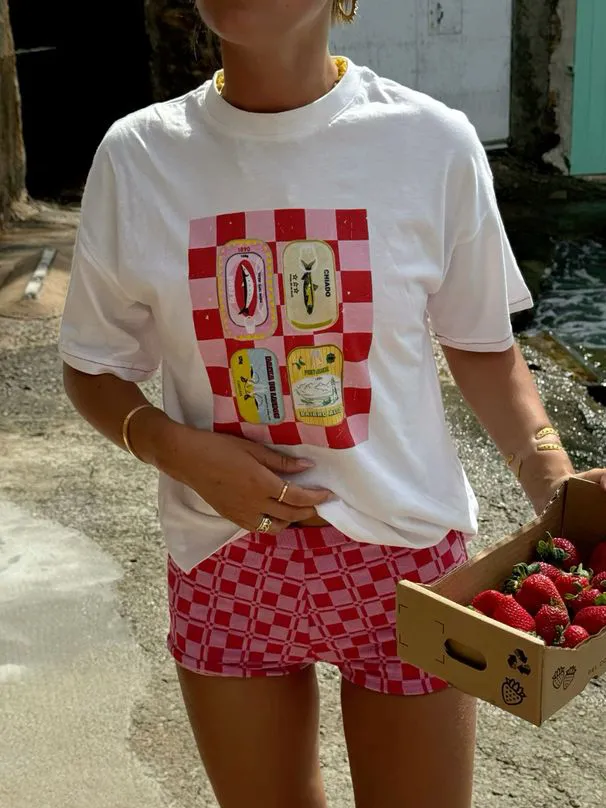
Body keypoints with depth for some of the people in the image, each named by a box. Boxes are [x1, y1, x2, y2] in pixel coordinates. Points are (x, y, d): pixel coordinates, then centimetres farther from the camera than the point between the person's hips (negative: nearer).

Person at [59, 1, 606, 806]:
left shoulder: (434, 142, -11)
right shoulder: (137, 156, -7)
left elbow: (481, 346, 1)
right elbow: (94, 368, 3)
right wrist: (179, 449, -16)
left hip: (405, 555, -1)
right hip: (223, 560, 2)